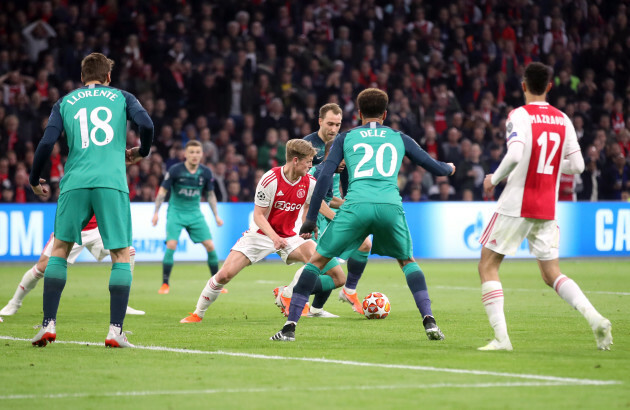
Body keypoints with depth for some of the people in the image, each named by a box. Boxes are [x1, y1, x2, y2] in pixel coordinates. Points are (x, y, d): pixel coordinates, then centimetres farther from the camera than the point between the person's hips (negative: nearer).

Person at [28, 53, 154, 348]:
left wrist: (35, 180, 19)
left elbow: (47, 142, 5)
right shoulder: (122, 97, 15)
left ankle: (49, 324, 7)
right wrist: (141, 152, 18)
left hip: (75, 183, 1)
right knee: (121, 255, 6)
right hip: (112, 183, -1)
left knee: (59, 249, 15)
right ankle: (115, 331, -3)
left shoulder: (65, 102, 17)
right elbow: (146, 124, -2)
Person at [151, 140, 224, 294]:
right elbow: (162, 191, -7)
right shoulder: (175, 170, -13)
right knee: (171, 245, -19)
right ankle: (165, 284, -7)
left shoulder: (206, 172, -3)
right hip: (176, 212, -3)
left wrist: (216, 215, 6)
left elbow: (210, 195, 10)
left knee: (210, 246, -5)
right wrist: (156, 213, -12)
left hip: (195, 213, 3)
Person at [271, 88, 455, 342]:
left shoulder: (346, 138, 20)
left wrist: (311, 217, 9)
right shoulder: (399, 139, 24)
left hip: (356, 206, -1)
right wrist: (449, 168, 56)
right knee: (408, 261, 26)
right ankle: (429, 322, 9)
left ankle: (289, 326, 4)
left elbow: (325, 176, 8)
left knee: (317, 260, 12)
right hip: (391, 206, 1)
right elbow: (435, 168, 31)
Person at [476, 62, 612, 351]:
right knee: (551, 274, 13)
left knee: (488, 266, 6)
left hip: (516, 206, -5)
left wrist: (493, 178, -9)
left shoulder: (519, 116, -10)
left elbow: (514, 155, -25)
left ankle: (501, 337, -6)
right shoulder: (562, 120, 7)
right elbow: (577, 165, 7)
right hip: (548, 209, 5)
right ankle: (595, 319, -9)